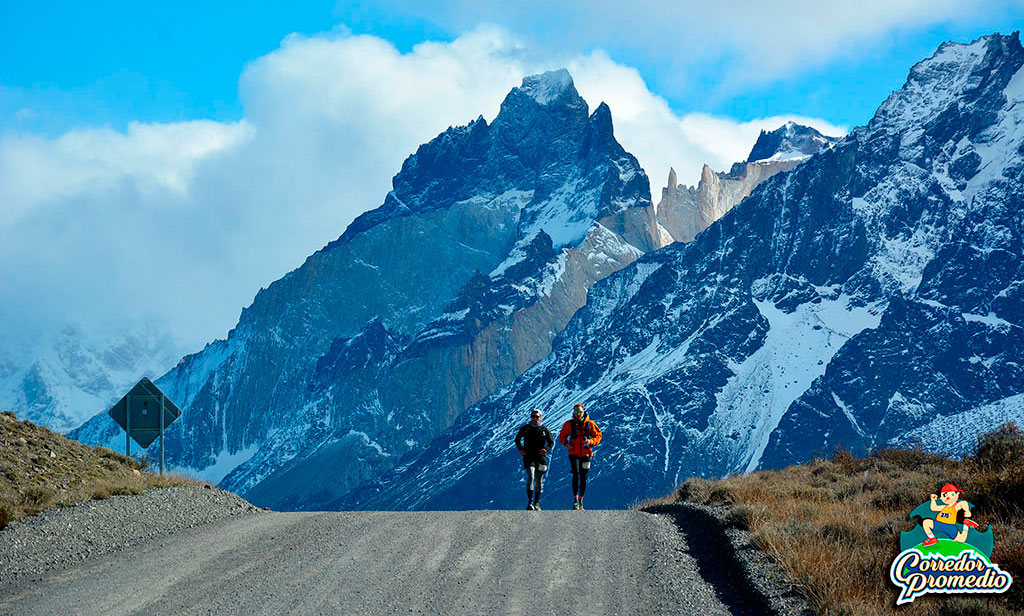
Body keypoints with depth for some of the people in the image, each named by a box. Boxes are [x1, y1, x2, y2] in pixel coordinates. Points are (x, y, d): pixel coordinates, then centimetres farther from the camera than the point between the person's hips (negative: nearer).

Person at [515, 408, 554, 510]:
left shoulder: (544, 429, 5)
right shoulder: (525, 428, 5)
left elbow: (551, 442, 7)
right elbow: (517, 439, 16)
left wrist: (546, 449, -13)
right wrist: (520, 449, -2)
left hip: (541, 457, 2)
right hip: (528, 457, -2)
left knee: (539, 481, 7)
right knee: (530, 477, -19)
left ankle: (536, 503, 19)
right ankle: (529, 503, -25)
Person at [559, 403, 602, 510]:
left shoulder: (590, 424, 0)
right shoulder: (569, 424, 3)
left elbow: (598, 435, 5)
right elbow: (562, 436, 15)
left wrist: (590, 441, -15)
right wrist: (566, 443, -5)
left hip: (586, 454, 1)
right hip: (574, 454, -1)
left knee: (583, 478, 5)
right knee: (576, 475, -16)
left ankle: (580, 501, 16)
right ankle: (575, 500, -14)